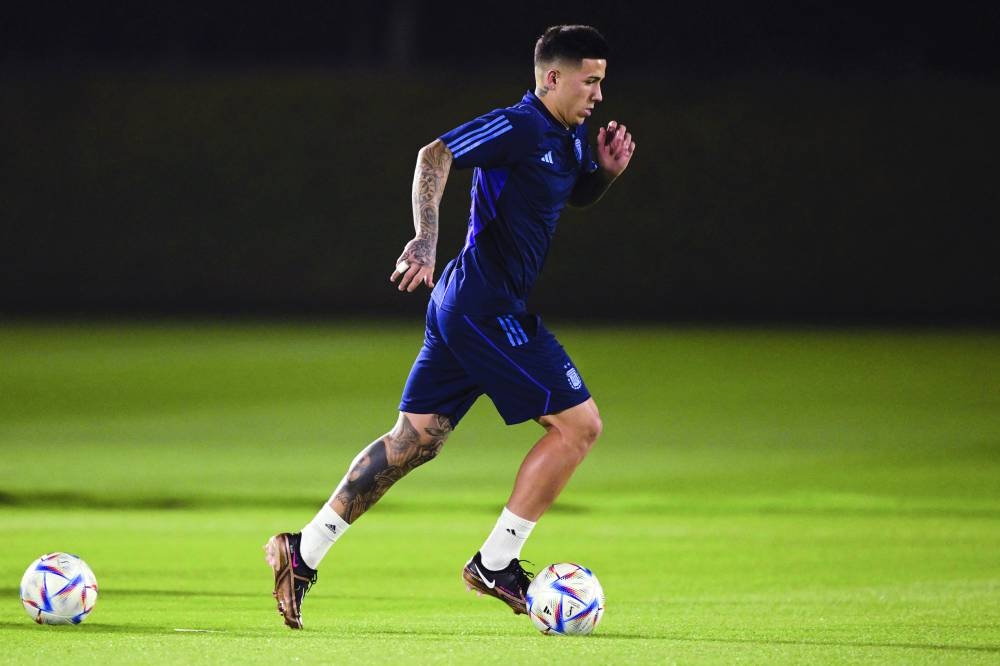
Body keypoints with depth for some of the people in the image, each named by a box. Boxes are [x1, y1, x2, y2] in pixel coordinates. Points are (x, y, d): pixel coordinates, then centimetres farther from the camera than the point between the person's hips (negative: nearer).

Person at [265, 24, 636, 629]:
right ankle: (495, 563, -1)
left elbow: (580, 194, 33)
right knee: (579, 423, -6)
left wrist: (607, 169, 10)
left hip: (464, 308, 10)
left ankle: (305, 551, 12)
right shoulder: (519, 128, -15)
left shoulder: (568, 137, 14)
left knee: (414, 441, 11)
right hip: (489, 310, -10)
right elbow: (436, 155, -24)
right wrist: (426, 238, -36)